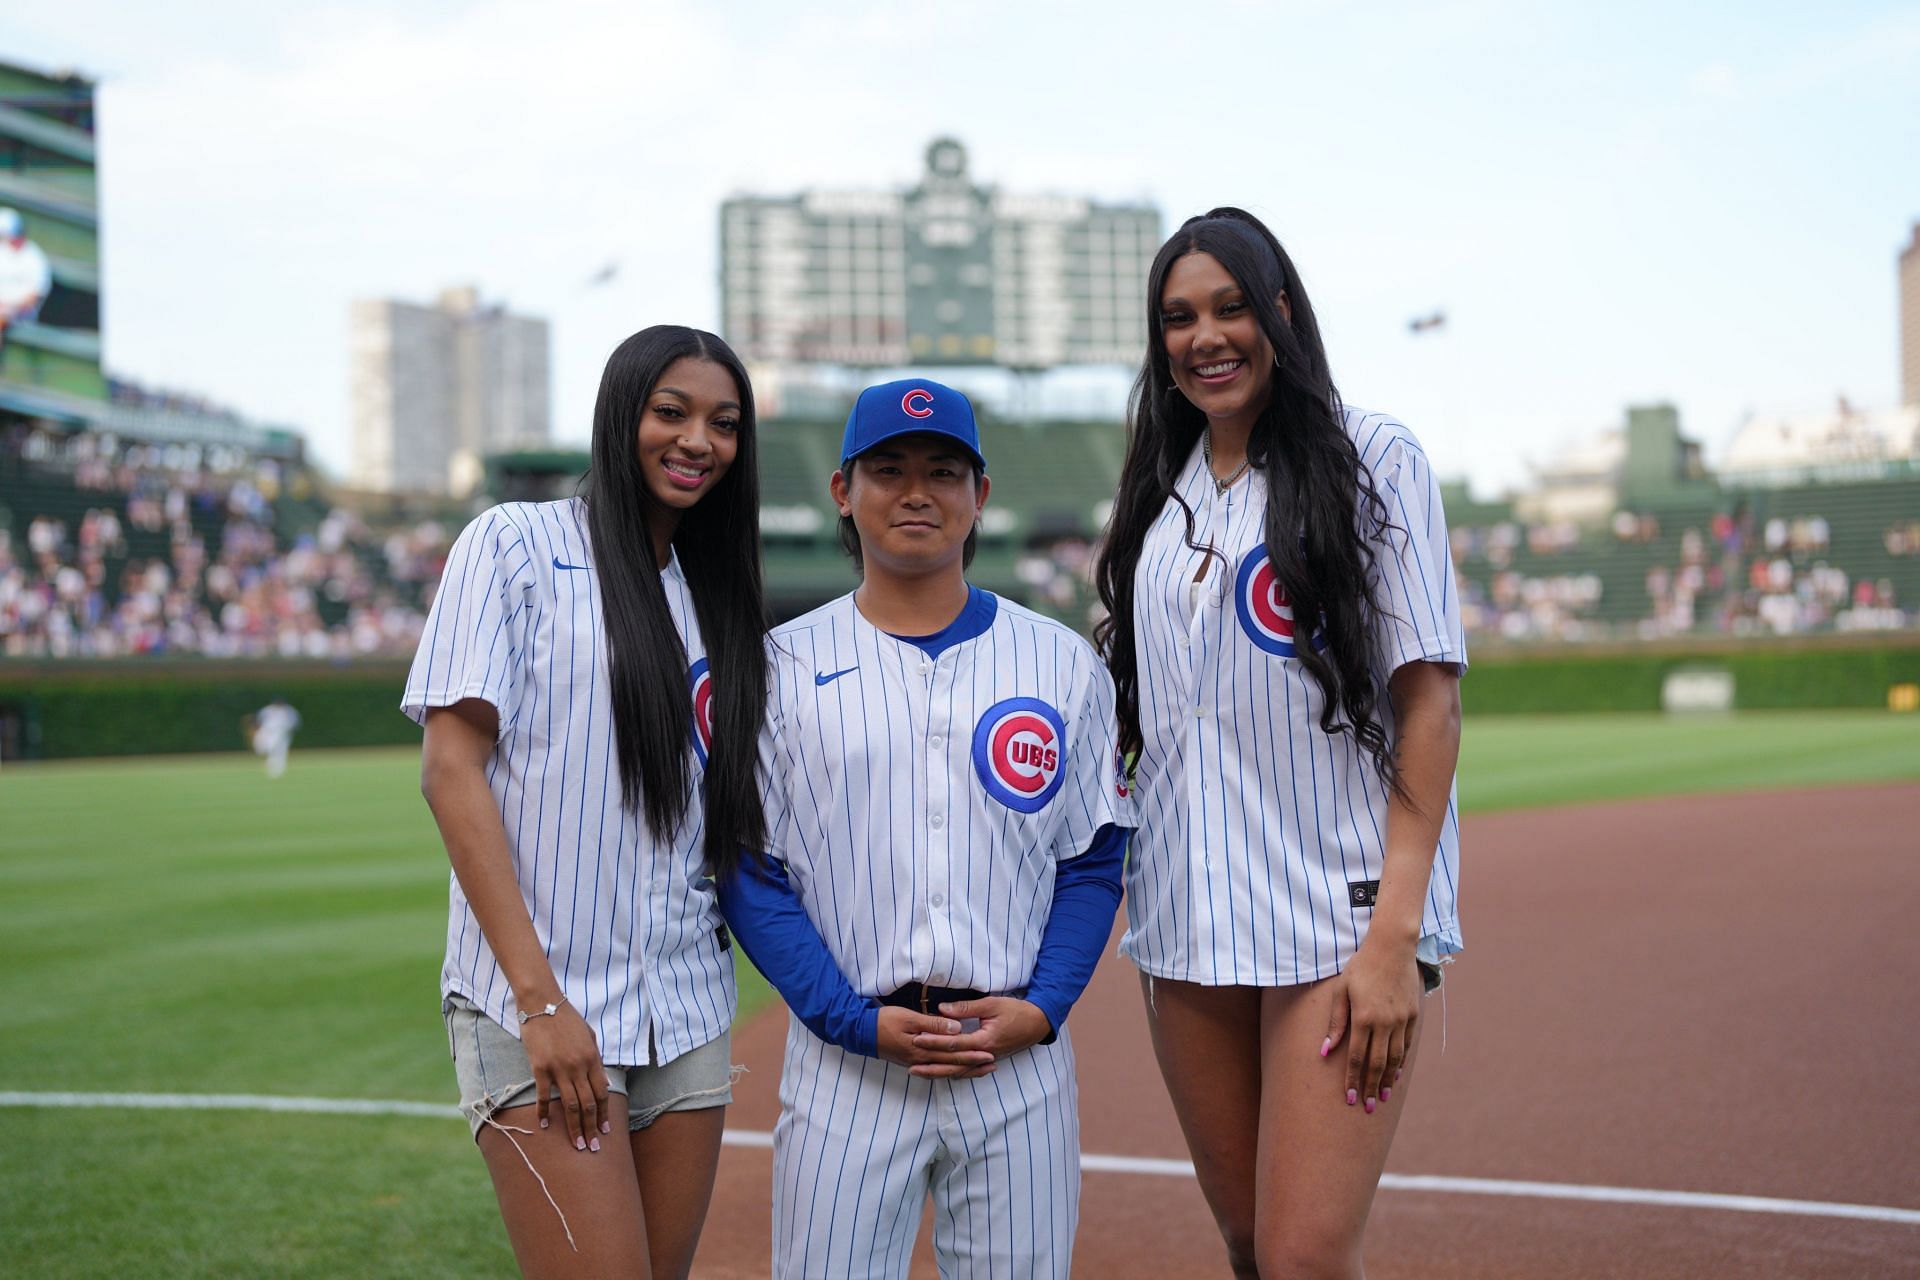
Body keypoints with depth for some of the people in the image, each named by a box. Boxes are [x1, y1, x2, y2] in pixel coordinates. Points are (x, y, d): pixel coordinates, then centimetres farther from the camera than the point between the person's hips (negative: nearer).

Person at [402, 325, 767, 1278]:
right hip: (536, 1009, -6)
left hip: (687, 1012, 6)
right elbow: (451, 771, -9)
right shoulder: (516, 546, -1)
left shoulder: (711, 590, 16)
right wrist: (540, 997, -15)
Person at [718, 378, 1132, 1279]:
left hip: (1021, 1063, 1)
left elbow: (1093, 861, 7)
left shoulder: (1063, 663, 7)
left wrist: (1039, 1009, -8)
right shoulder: (784, 666, 3)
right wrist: (859, 1021, -10)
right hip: (845, 1061, -1)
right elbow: (749, 873, 0)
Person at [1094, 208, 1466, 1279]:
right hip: (1186, 918, 6)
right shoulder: (1163, 490, 16)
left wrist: (1396, 932, -16)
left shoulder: (1372, 458, -2)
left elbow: (1429, 699, -8)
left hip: (1339, 913, -6)